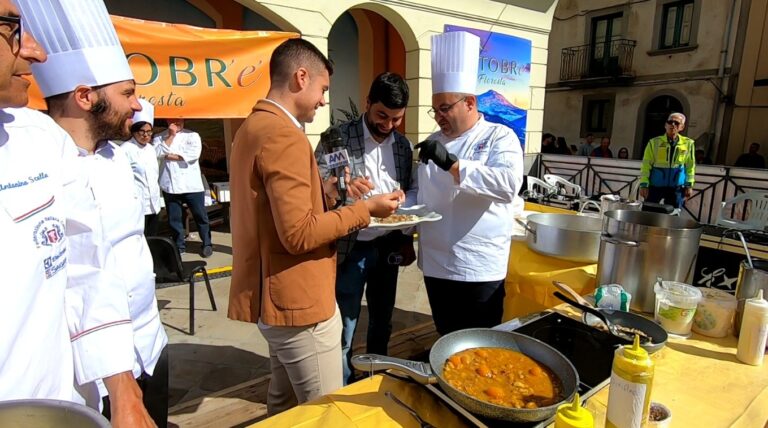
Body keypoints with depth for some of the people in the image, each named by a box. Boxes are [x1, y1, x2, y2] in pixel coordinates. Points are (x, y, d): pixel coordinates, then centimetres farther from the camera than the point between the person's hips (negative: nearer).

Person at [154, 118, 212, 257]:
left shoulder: (192, 135, 4)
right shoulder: (159, 137, 9)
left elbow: (194, 154, -12)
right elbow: (159, 153, -9)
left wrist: (170, 156, -7)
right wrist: (170, 136, -8)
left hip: (192, 185, -2)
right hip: (170, 186, 2)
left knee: (200, 216, 4)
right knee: (174, 218, 9)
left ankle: (207, 244, 17)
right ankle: (179, 246, 24)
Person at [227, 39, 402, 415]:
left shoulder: (253, 127, 12)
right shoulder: (284, 135, -20)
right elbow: (299, 233, -25)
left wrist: (322, 192, 8)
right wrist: (365, 209, -15)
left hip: (276, 297, 10)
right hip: (298, 300, -10)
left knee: (284, 401, 24)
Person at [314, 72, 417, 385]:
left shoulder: (404, 145, 6)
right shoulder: (338, 137, -8)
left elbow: (414, 191, 11)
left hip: (388, 247, 5)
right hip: (351, 248, -4)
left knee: (382, 323, 20)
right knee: (343, 329, 8)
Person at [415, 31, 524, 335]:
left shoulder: (500, 137, -7)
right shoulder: (434, 143, 10)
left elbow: (509, 184, -25)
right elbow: (420, 194, 17)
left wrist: (451, 164, -30)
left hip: (479, 269, -5)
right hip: (435, 265, 5)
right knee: (446, 341, 19)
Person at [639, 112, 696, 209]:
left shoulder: (688, 143, 1)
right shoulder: (654, 142, -4)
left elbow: (690, 166, 8)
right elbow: (646, 165, -4)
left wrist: (689, 185, 4)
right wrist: (644, 184, -9)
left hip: (676, 187, 1)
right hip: (655, 186, -1)